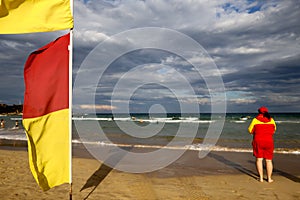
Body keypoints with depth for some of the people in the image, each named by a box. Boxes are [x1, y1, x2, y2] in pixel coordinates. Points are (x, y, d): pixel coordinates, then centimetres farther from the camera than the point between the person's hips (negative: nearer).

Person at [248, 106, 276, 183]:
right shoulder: (271, 120, 4)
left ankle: (261, 178, 5)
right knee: (269, 160, 10)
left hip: (258, 141, -2)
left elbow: (250, 130, 1)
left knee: (259, 159, 5)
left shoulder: (255, 120, -4)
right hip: (269, 141, 2)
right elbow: (273, 130, 15)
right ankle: (269, 178, 13)